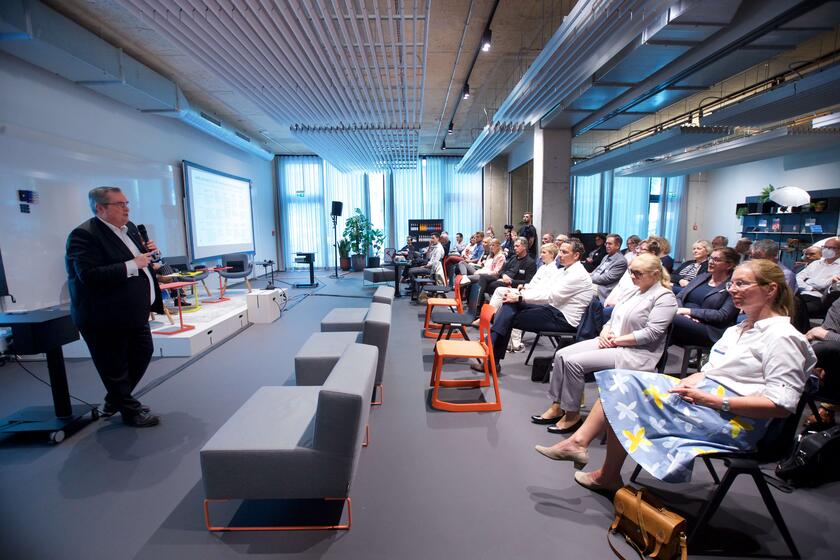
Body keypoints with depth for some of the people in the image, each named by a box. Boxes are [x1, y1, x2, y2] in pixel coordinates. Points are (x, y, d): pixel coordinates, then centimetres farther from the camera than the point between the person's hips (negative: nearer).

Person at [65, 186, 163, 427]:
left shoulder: (129, 227, 8)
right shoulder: (84, 235, -18)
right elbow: (89, 275, -27)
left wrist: (147, 252, -1)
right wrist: (132, 265, -27)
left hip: (134, 313, 9)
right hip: (107, 318, -9)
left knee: (143, 353, 19)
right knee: (116, 367, 8)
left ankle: (115, 400, 40)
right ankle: (130, 410, 26)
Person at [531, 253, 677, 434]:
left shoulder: (665, 297, -8)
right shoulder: (635, 291, 16)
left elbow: (651, 333, -19)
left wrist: (616, 340, -16)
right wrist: (605, 333, -3)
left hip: (635, 352, -9)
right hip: (610, 342, 9)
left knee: (573, 362, -23)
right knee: (562, 354, -8)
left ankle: (572, 415, -6)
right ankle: (557, 407, -1)